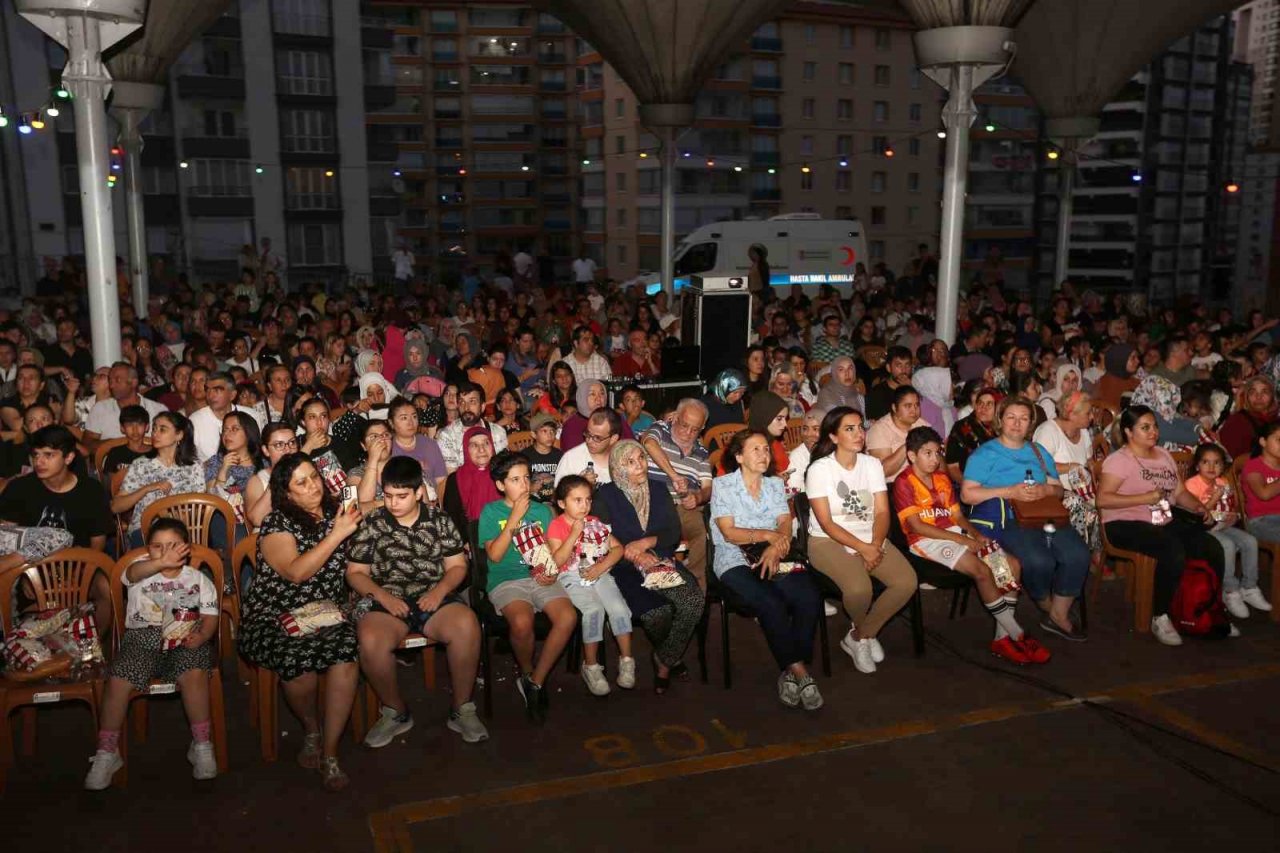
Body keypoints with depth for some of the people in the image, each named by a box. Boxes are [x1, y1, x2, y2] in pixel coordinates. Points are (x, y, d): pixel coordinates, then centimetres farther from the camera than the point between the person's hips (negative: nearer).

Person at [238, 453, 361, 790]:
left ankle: (329, 754, -21)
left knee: (346, 652, -32)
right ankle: (311, 730, -2)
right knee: (298, 657, -36)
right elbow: (296, 572, -15)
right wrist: (336, 535, -18)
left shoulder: (334, 511, 14)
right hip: (275, 619, -3)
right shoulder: (276, 523, -1)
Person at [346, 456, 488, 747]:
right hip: (386, 600, 0)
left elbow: (457, 566, 10)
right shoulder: (371, 524, 6)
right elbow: (355, 573, 7)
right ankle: (396, 712, -6)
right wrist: (383, 596, -10)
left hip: (434, 597, 0)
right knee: (370, 641, -34)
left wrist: (440, 590, -10)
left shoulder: (439, 520, 8)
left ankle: (462, 710, -11)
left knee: (467, 625, -32)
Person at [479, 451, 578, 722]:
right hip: (506, 580, -3)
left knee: (568, 616, -27)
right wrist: (515, 517, -12)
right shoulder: (491, 511, 3)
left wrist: (552, 572, -5)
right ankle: (526, 672, -2)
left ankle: (535, 681, -10)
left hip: (539, 578, 4)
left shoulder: (542, 510, 15)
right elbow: (495, 555, -8)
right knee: (522, 622, -36)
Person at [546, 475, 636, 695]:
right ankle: (591, 666, -14)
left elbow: (618, 548, 8)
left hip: (599, 574, 4)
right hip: (572, 578, -4)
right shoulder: (556, 525, -2)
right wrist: (574, 534, -18)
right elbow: (557, 561, -13)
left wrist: (601, 567, -9)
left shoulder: (594, 523, 11)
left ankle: (626, 659, -4)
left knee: (618, 607, -21)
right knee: (594, 608, -29)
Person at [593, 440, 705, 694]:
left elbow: (674, 533, 7)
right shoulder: (606, 495, 2)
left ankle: (665, 660, -3)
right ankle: (671, 656, 4)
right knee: (657, 611, -31)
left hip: (662, 561, 4)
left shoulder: (659, 489, 13)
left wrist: (646, 543, -10)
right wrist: (635, 556, -16)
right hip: (625, 568, -4)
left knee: (694, 600, -26)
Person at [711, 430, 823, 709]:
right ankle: (799, 672, -20)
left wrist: (776, 547, -16)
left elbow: (785, 524, 5)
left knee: (809, 597, -26)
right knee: (771, 603, -32)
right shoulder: (722, 485, 4)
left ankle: (790, 672, -17)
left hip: (773, 558, 4)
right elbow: (729, 533, -6)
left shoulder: (775, 484, 18)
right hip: (736, 561, -4)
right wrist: (767, 534, -15)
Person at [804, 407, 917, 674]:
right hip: (829, 542, -5)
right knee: (859, 587, -33)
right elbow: (826, 523, -13)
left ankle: (859, 636, 2)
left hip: (870, 539, 5)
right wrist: (862, 548, -21)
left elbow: (882, 512, 0)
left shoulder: (872, 464, 6)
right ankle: (865, 632, 5)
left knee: (907, 582, -19)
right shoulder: (819, 469, -9)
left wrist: (875, 545, -18)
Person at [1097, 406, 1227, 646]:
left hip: (1166, 521, 7)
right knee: (1174, 550, -33)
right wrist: (1145, 498, -19)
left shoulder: (1164, 455, 18)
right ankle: (1160, 618, -18)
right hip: (1127, 524, -7)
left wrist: (1198, 506, -2)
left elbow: (1180, 491, 18)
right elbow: (1102, 499, -17)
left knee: (1213, 547, -12)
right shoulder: (1119, 460, -6)